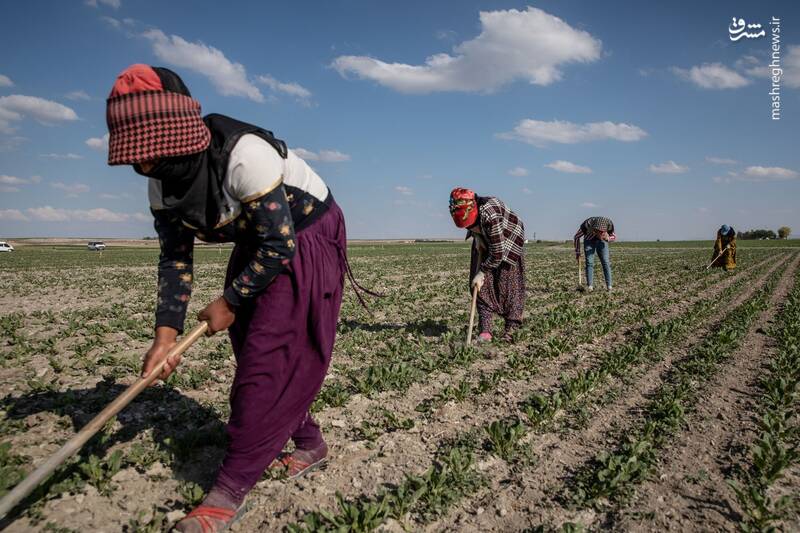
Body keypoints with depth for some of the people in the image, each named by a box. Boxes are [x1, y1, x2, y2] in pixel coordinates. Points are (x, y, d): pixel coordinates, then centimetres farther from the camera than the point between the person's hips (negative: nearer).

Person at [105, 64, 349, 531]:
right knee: (252, 348, 9)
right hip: (258, 244, 8)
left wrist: (230, 302, -15)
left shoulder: (245, 155, -32)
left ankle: (232, 490, -1)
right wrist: (167, 331, -10)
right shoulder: (162, 180, -6)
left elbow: (280, 243, -26)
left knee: (268, 356, -11)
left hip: (306, 242, -8)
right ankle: (309, 443, 27)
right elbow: (175, 256, 0)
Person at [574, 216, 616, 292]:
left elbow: (614, 237, -10)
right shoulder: (587, 223, -35)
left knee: (606, 262, -11)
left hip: (602, 241, 1)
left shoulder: (609, 224, -31)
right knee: (589, 263, -13)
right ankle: (590, 286, -13)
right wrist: (577, 252, -12)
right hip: (589, 241, -1)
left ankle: (609, 286, -10)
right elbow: (576, 237, -18)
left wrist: (607, 238, -34)